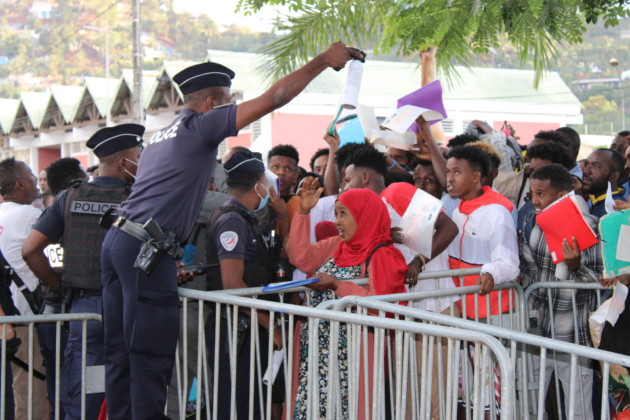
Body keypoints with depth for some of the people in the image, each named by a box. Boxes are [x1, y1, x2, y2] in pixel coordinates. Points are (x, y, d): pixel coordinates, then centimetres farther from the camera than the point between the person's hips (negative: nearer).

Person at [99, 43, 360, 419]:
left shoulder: (163, 135, 23)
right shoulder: (200, 125, -3)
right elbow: (272, 99, -4)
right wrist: (324, 61, 4)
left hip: (119, 238, 9)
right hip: (146, 249, -9)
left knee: (122, 353, 9)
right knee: (151, 356, -7)